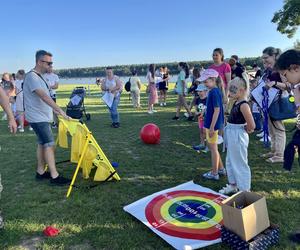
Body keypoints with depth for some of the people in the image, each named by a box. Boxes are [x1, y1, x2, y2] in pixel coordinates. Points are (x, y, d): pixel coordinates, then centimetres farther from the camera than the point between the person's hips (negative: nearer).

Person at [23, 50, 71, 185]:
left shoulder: (39, 76, 13)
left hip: (42, 117, 10)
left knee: (42, 143, 13)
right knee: (49, 144, -10)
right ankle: (54, 176, -5)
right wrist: (60, 110, -32)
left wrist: (54, 111, 16)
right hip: (38, 118, -10)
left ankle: (40, 172, 22)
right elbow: (44, 96, -28)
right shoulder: (32, 76, -17)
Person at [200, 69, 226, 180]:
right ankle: (221, 169, 32)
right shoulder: (214, 91, 9)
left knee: (213, 148, 3)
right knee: (212, 147, 20)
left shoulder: (214, 92, -19)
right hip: (210, 123, 10)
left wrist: (212, 127, -21)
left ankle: (214, 173, 17)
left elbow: (217, 110, -22)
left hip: (212, 124, -10)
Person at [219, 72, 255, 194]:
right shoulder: (236, 102, 6)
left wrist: (245, 130, -7)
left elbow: (252, 126, -24)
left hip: (238, 136, -10)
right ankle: (233, 185, 36)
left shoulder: (243, 105, -22)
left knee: (240, 163, 3)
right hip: (232, 135, 10)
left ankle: (244, 190, 19)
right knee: (230, 161, 20)